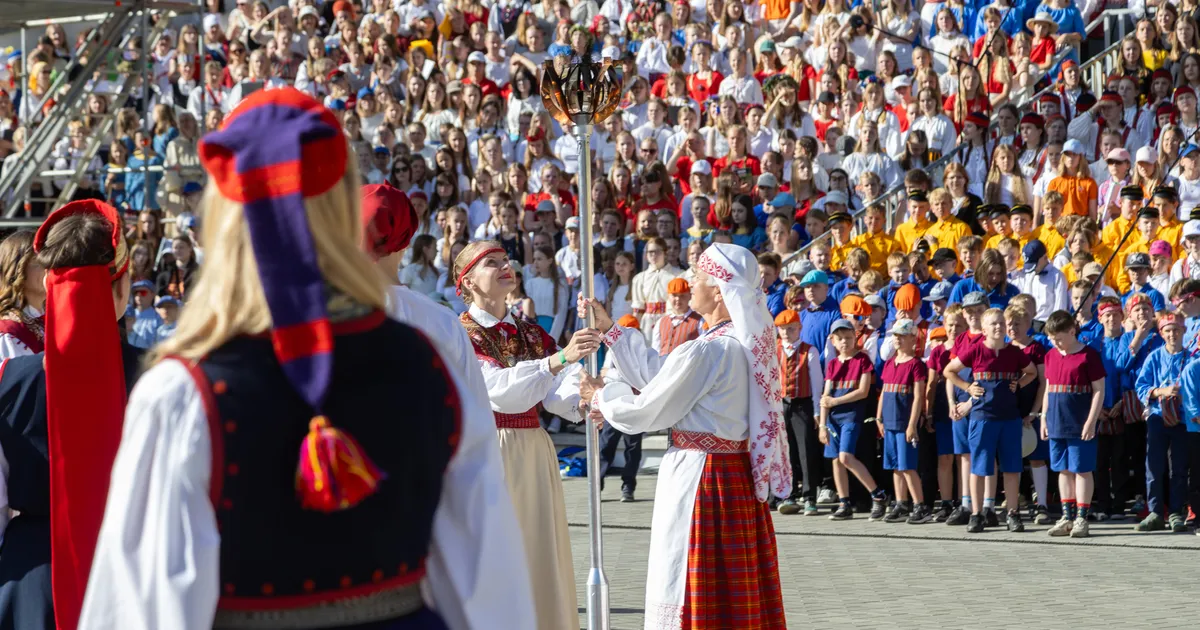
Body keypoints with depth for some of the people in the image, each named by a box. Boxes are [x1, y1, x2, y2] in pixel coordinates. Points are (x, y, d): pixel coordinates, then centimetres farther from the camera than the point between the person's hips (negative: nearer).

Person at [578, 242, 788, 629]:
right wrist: (608, 329, 20)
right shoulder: (742, 344, 7)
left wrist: (601, 396, 8)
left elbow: (645, 412, -11)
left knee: (689, 596, 0)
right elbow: (658, 373, 15)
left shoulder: (704, 352, -20)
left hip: (698, 478, -9)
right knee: (738, 595, 13)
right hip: (738, 474, 9)